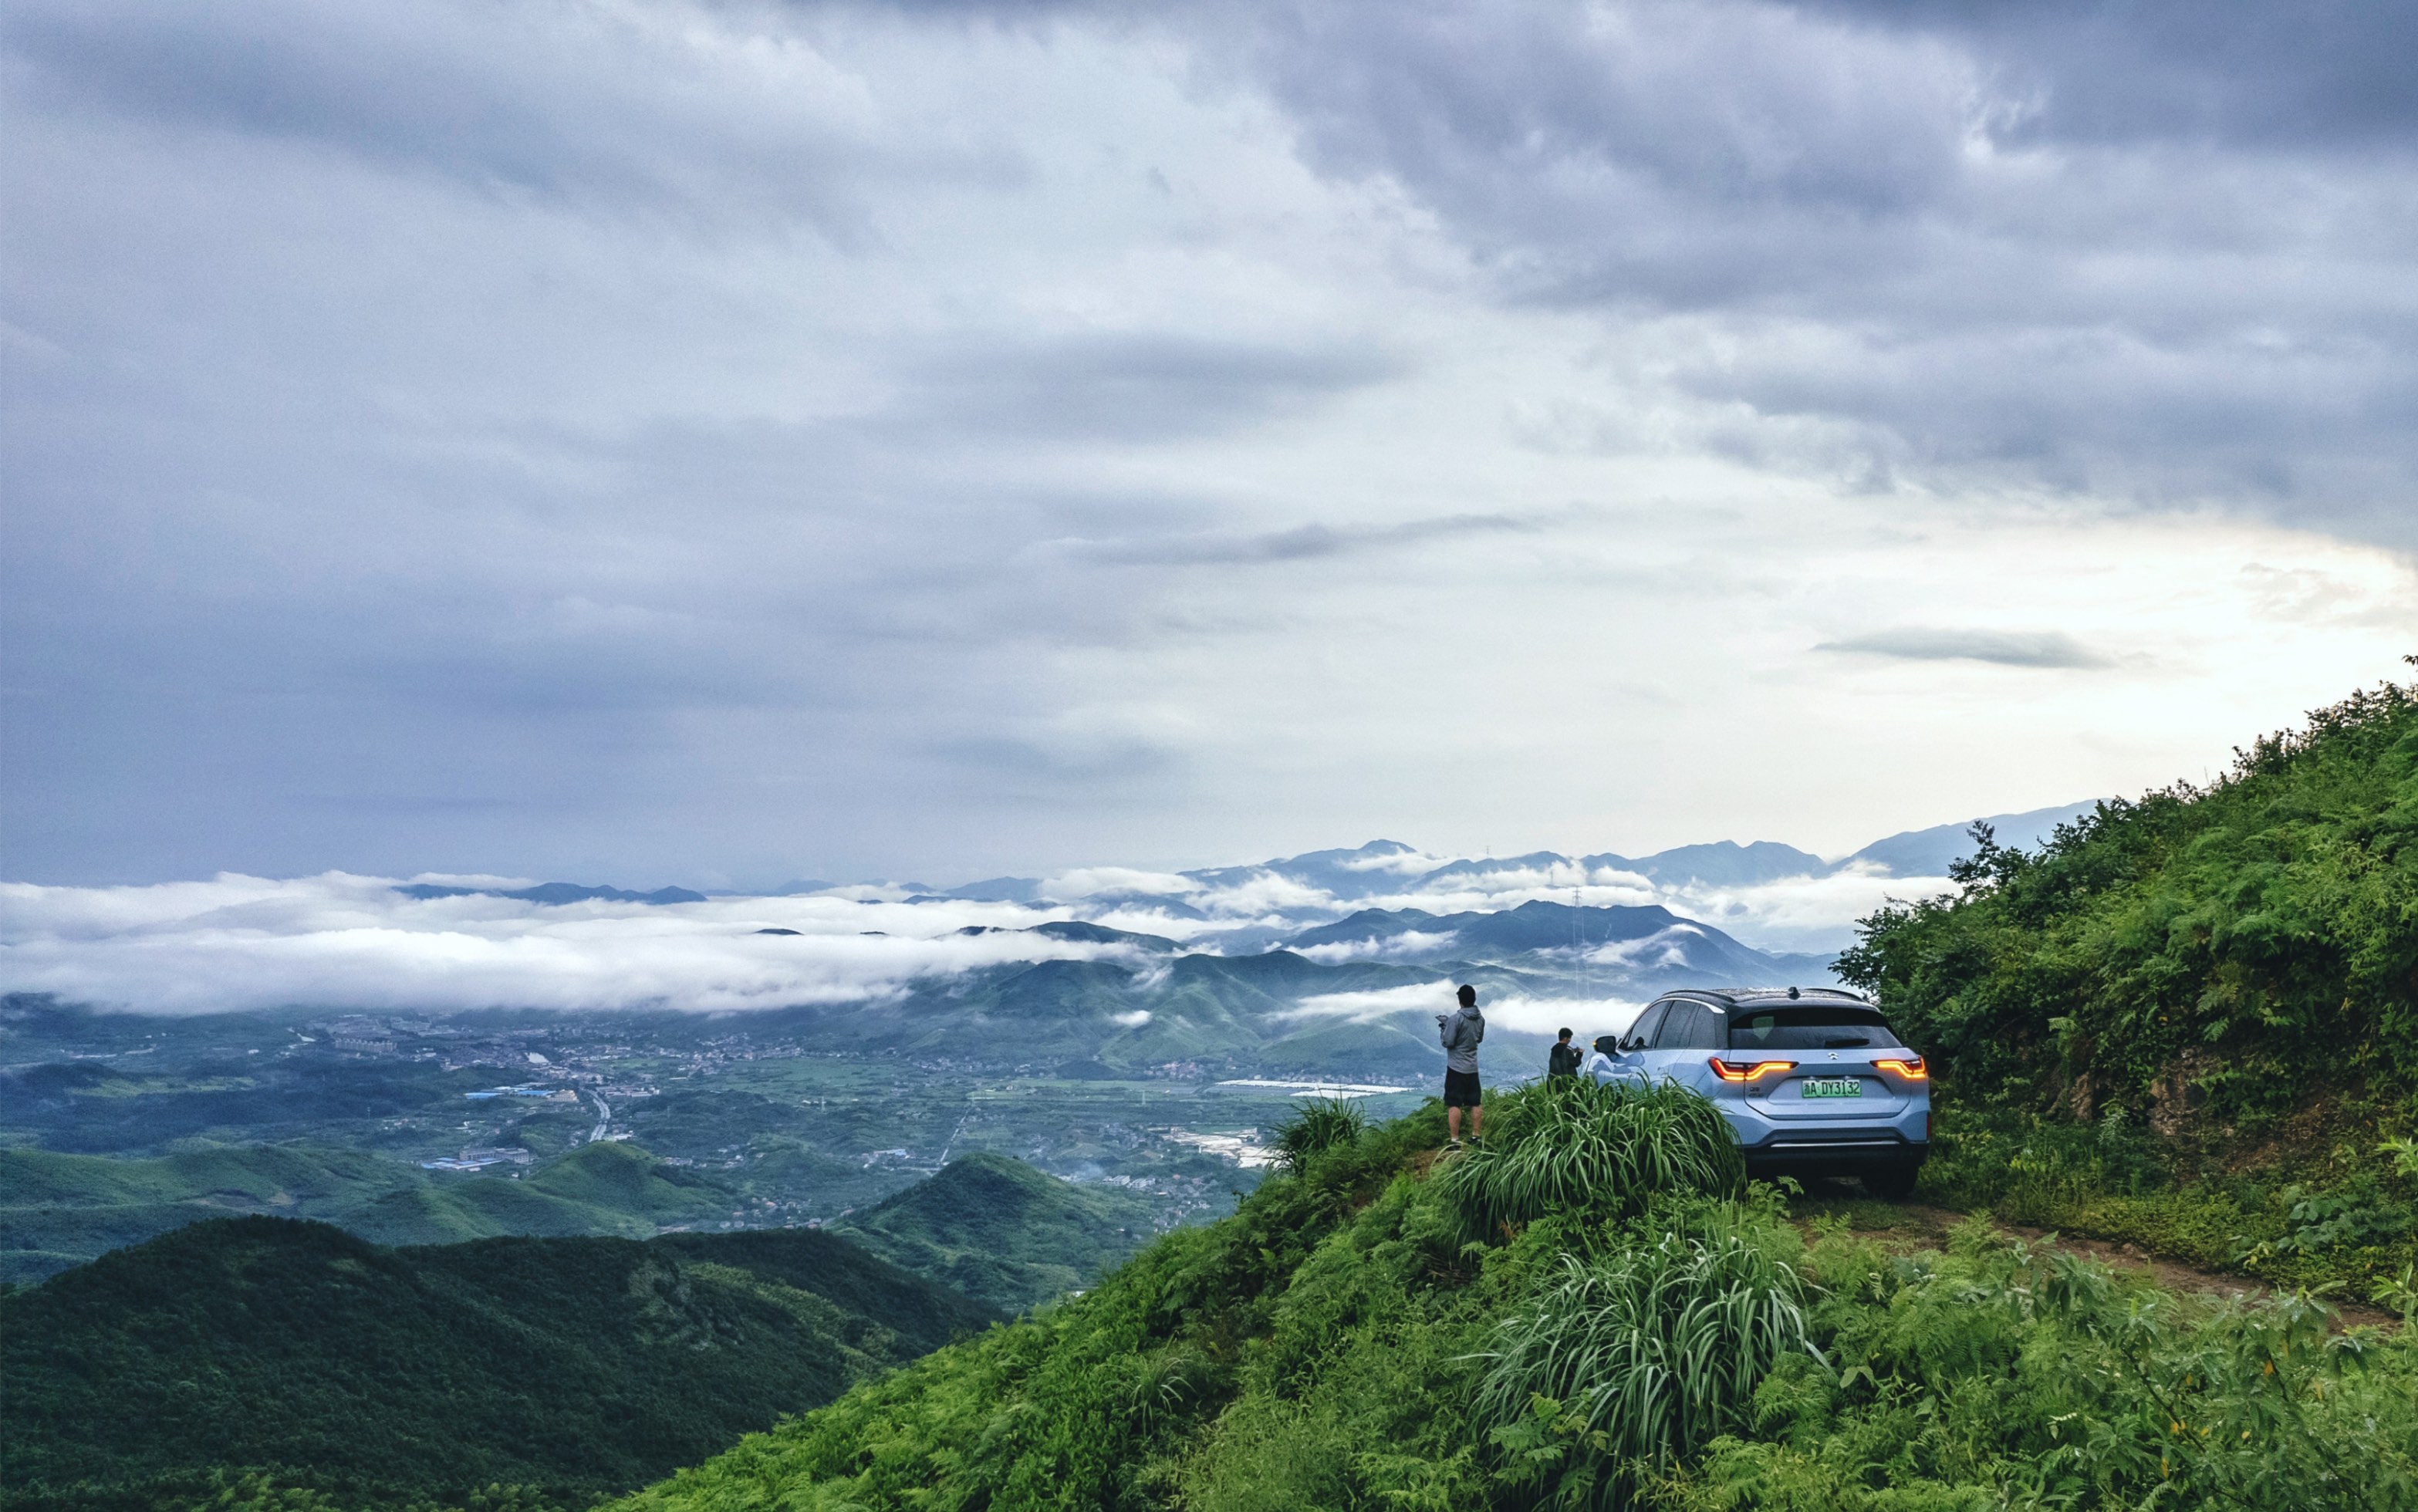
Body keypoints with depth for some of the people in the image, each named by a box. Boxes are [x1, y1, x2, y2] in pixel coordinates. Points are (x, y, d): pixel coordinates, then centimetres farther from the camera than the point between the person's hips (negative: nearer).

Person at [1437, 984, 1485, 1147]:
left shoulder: (1456, 1019, -17)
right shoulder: (1481, 1019, 4)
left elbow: (1448, 1042, -16)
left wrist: (1444, 1029, 2)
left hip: (1456, 1068, -6)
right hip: (1473, 1068, 6)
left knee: (1454, 1104, -5)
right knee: (1476, 1103, 13)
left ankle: (1454, 1140, -7)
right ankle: (1475, 1136, 18)